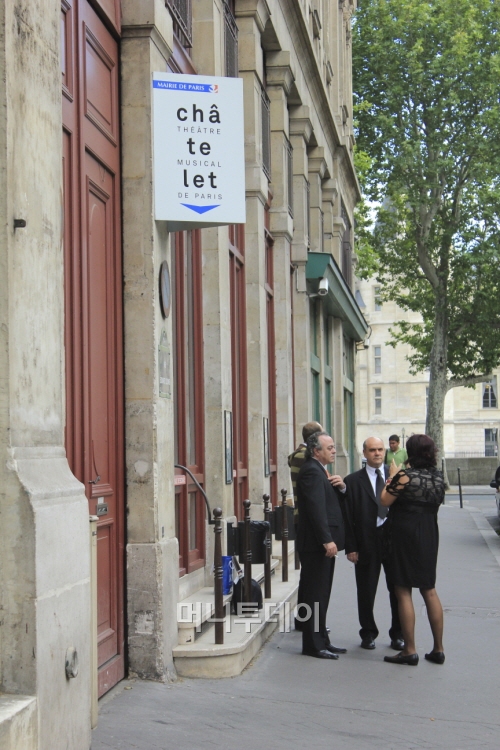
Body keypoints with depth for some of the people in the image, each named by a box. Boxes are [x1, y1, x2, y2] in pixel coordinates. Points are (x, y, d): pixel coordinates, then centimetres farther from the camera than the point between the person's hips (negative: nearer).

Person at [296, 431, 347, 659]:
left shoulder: (320, 471, 18)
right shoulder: (311, 471, -14)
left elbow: (334, 502, 21)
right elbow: (316, 508, -22)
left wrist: (341, 487, 1)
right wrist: (327, 540, -25)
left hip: (324, 543, 10)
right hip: (316, 544, -10)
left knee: (321, 595, 14)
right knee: (315, 595, -5)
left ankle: (321, 641, 22)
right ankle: (314, 645, 1)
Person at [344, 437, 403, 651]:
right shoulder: (353, 481, 2)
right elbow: (348, 517, -1)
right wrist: (351, 547, -6)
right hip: (367, 543, -1)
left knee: (398, 590, 6)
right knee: (366, 592, 7)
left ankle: (398, 634, 19)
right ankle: (368, 634, 22)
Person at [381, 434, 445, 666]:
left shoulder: (405, 476, -15)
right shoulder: (438, 476, 4)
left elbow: (385, 501, -11)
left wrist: (391, 479, 3)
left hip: (405, 536, -6)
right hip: (430, 536, 7)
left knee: (403, 592, 1)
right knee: (429, 590, 14)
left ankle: (410, 651, 1)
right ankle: (438, 649, 16)